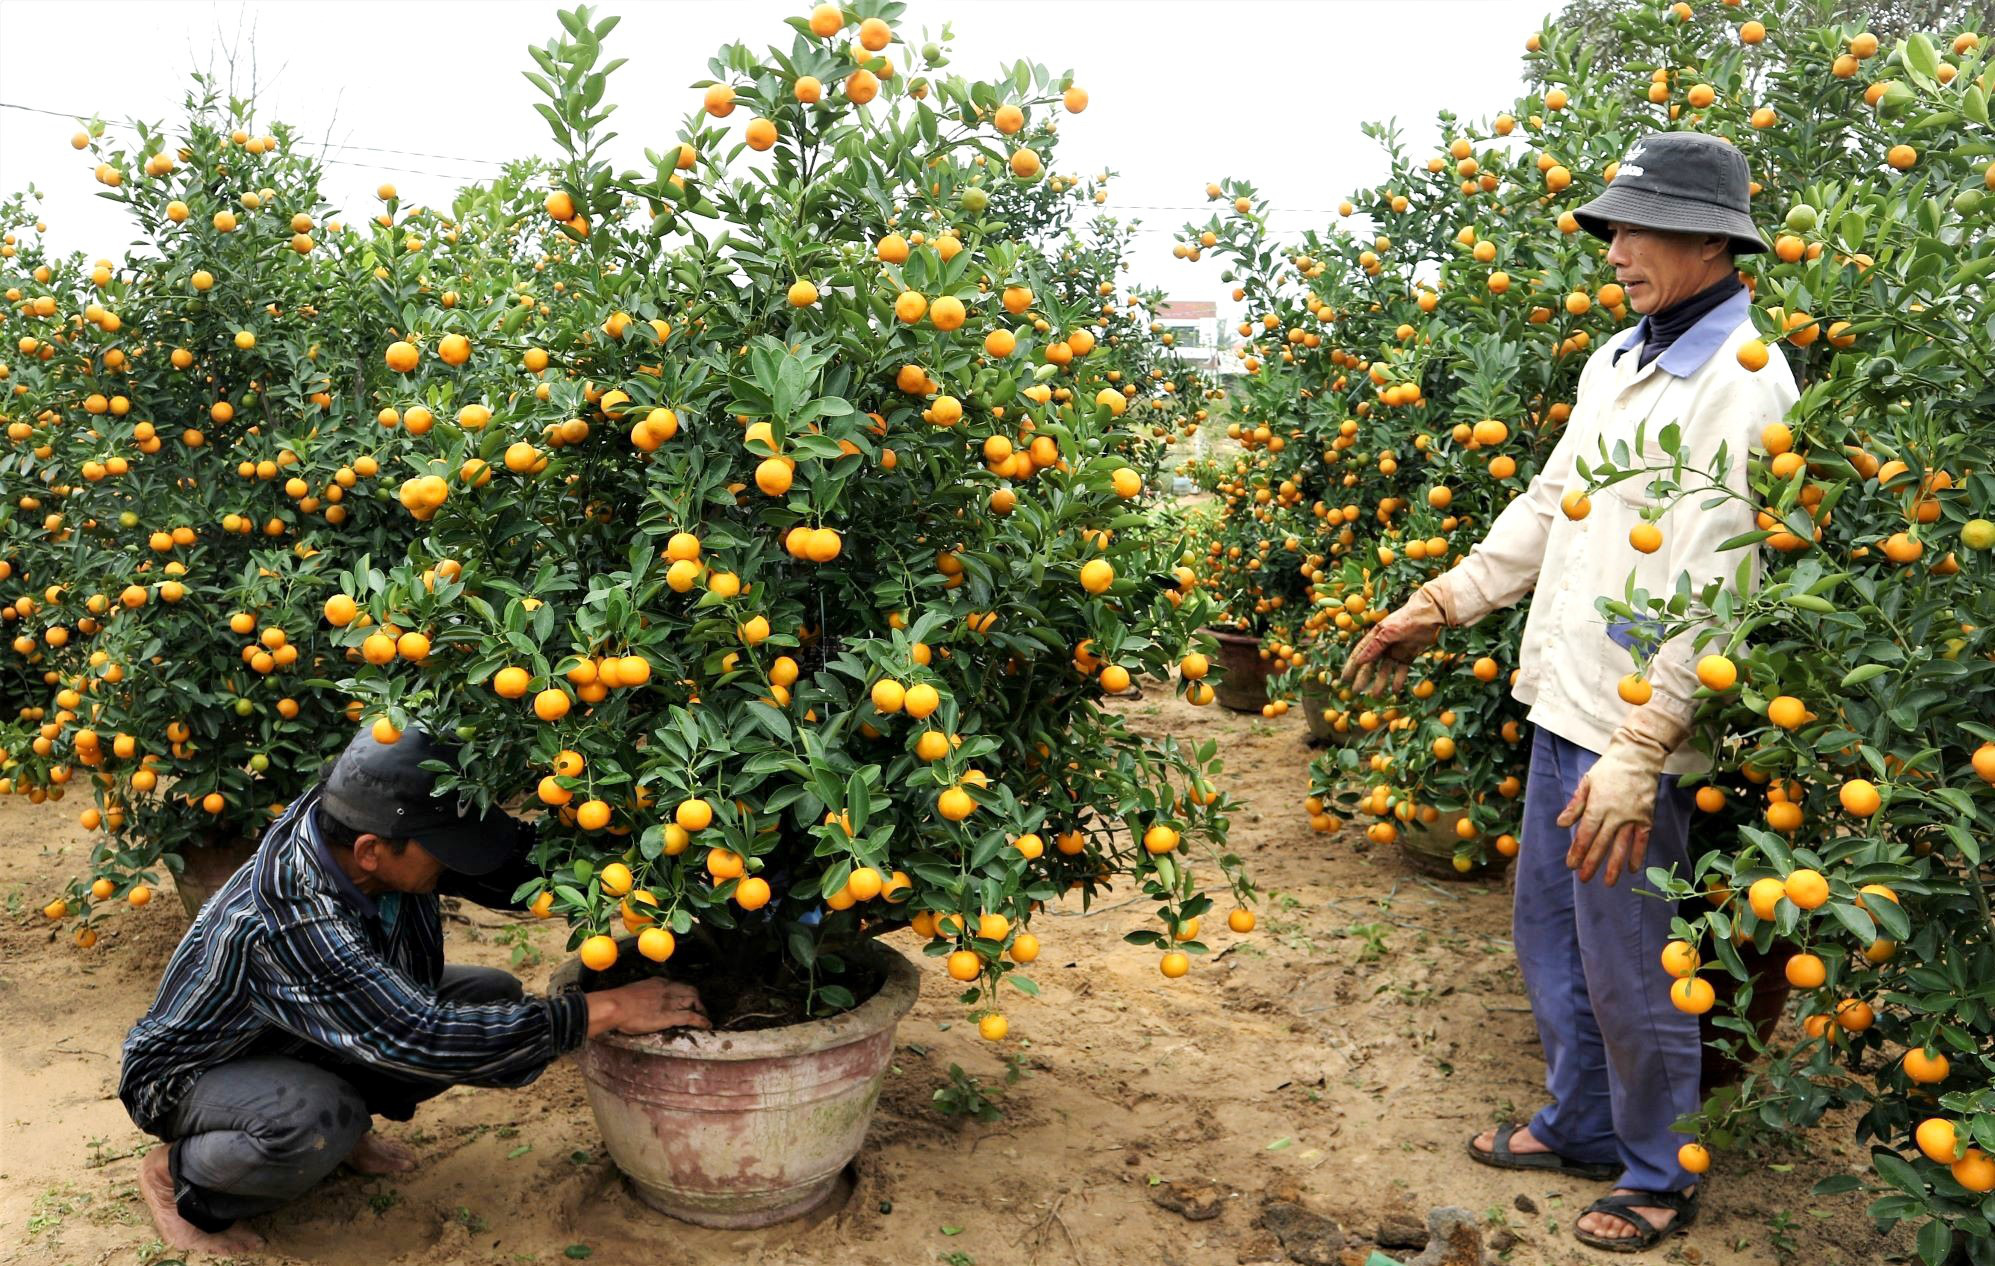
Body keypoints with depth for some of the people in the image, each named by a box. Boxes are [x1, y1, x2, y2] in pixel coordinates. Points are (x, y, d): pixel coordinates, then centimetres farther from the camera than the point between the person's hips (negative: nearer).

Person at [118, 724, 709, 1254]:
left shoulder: (356, 823, -21)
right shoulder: (289, 924, -41)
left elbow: (515, 865, -10)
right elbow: (423, 1039, -42)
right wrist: (609, 1010, -41)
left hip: (315, 1041, 7)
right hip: (200, 1071, -7)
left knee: (492, 995, -9)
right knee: (319, 1121, -39)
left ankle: (342, 1117, 9)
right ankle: (177, 1175, -7)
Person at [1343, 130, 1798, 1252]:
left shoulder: (1743, 386, -16)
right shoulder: (1617, 361, 11)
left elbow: (1711, 593, -22)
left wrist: (1639, 754, -24)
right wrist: (1437, 607, 20)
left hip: (1641, 735, -8)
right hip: (1564, 704, 9)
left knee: (1628, 969, 5)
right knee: (1550, 936, 20)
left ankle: (1660, 1177, 28)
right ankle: (1580, 1126, 40)